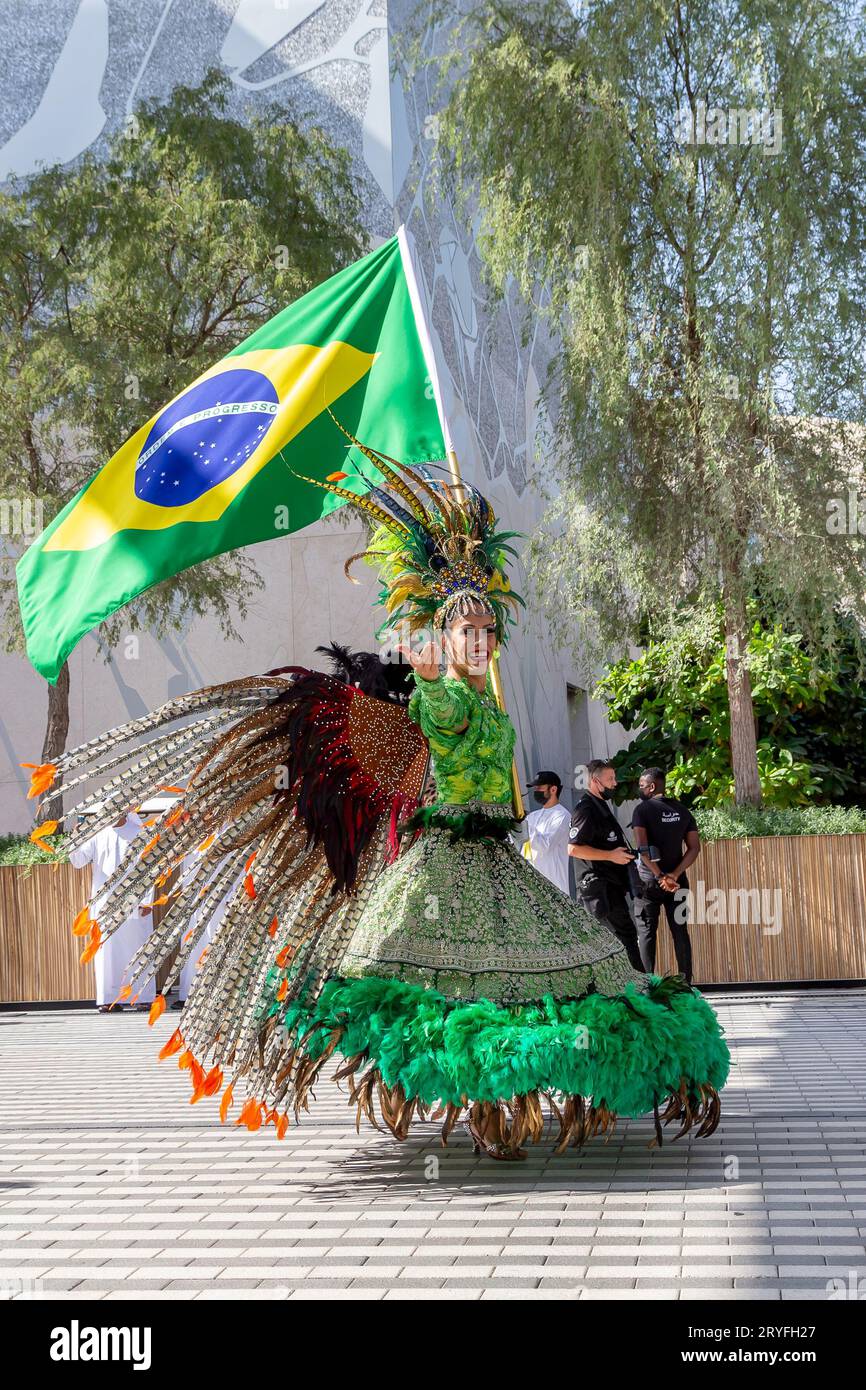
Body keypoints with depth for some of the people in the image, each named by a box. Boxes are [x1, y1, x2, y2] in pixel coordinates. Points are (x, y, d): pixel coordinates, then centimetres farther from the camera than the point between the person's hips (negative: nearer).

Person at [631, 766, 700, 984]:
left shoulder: (643, 809, -6)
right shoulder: (683, 811, 9)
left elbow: (642, 847, -17)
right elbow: (694, 848, 1)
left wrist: (660, 876, -17)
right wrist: (674, 875, -8)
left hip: (649, 879, -4)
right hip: (677, 880, 4)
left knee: (646, 933, 1)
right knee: (680, 932, 8)